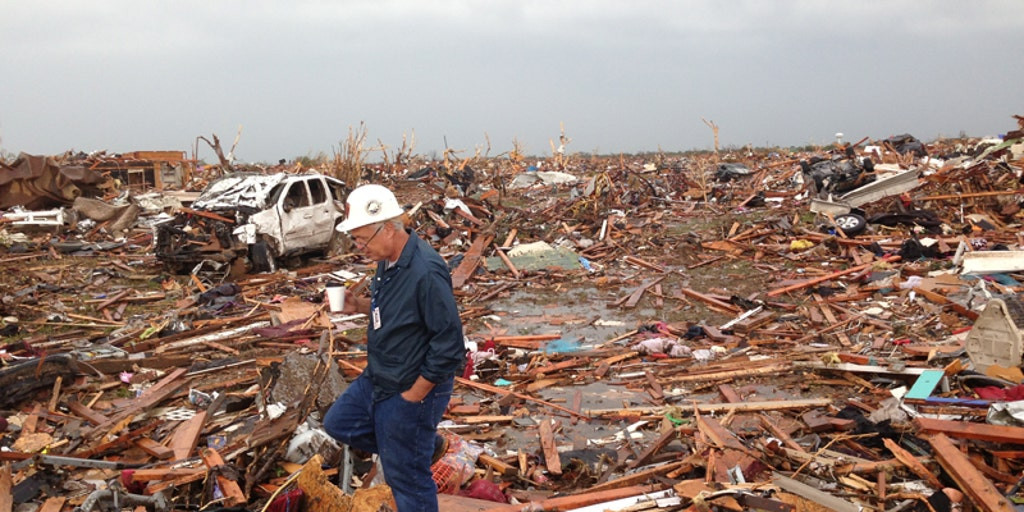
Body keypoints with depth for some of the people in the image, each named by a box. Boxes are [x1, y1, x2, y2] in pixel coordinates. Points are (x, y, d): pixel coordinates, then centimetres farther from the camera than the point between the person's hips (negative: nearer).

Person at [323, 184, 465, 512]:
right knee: (337, 423, 24)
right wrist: (360, 306, -2)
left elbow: (449, 346, -27)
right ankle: (425, 445, 31)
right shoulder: (389, 259, -2)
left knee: (405, 475, 5)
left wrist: (412, 397, -20)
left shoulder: (426, 272, -30)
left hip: (412, 389, -9)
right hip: (378, 379, 9)